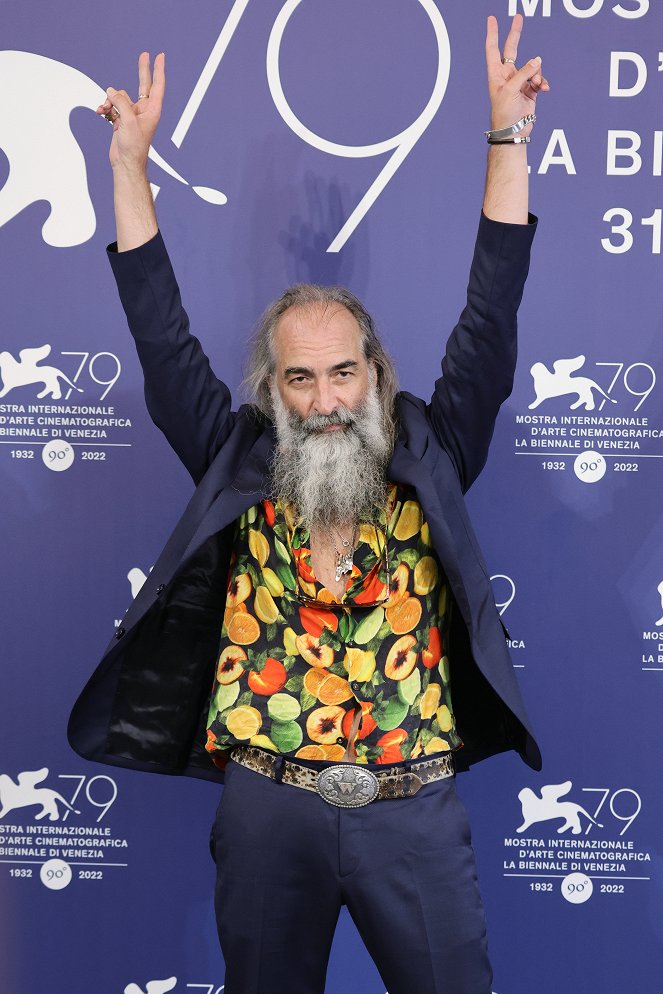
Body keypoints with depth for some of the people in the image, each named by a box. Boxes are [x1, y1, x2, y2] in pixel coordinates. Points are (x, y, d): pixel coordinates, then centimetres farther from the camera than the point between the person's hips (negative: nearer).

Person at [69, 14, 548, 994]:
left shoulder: (428, 463, 2)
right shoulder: (239, 468, 3)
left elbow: (489, 320, -2)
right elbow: (163, 336, 2)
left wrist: (508, 136, -6)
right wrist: (131, 161, 0)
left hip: (414, 808, 0)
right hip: (267, 807, 1)